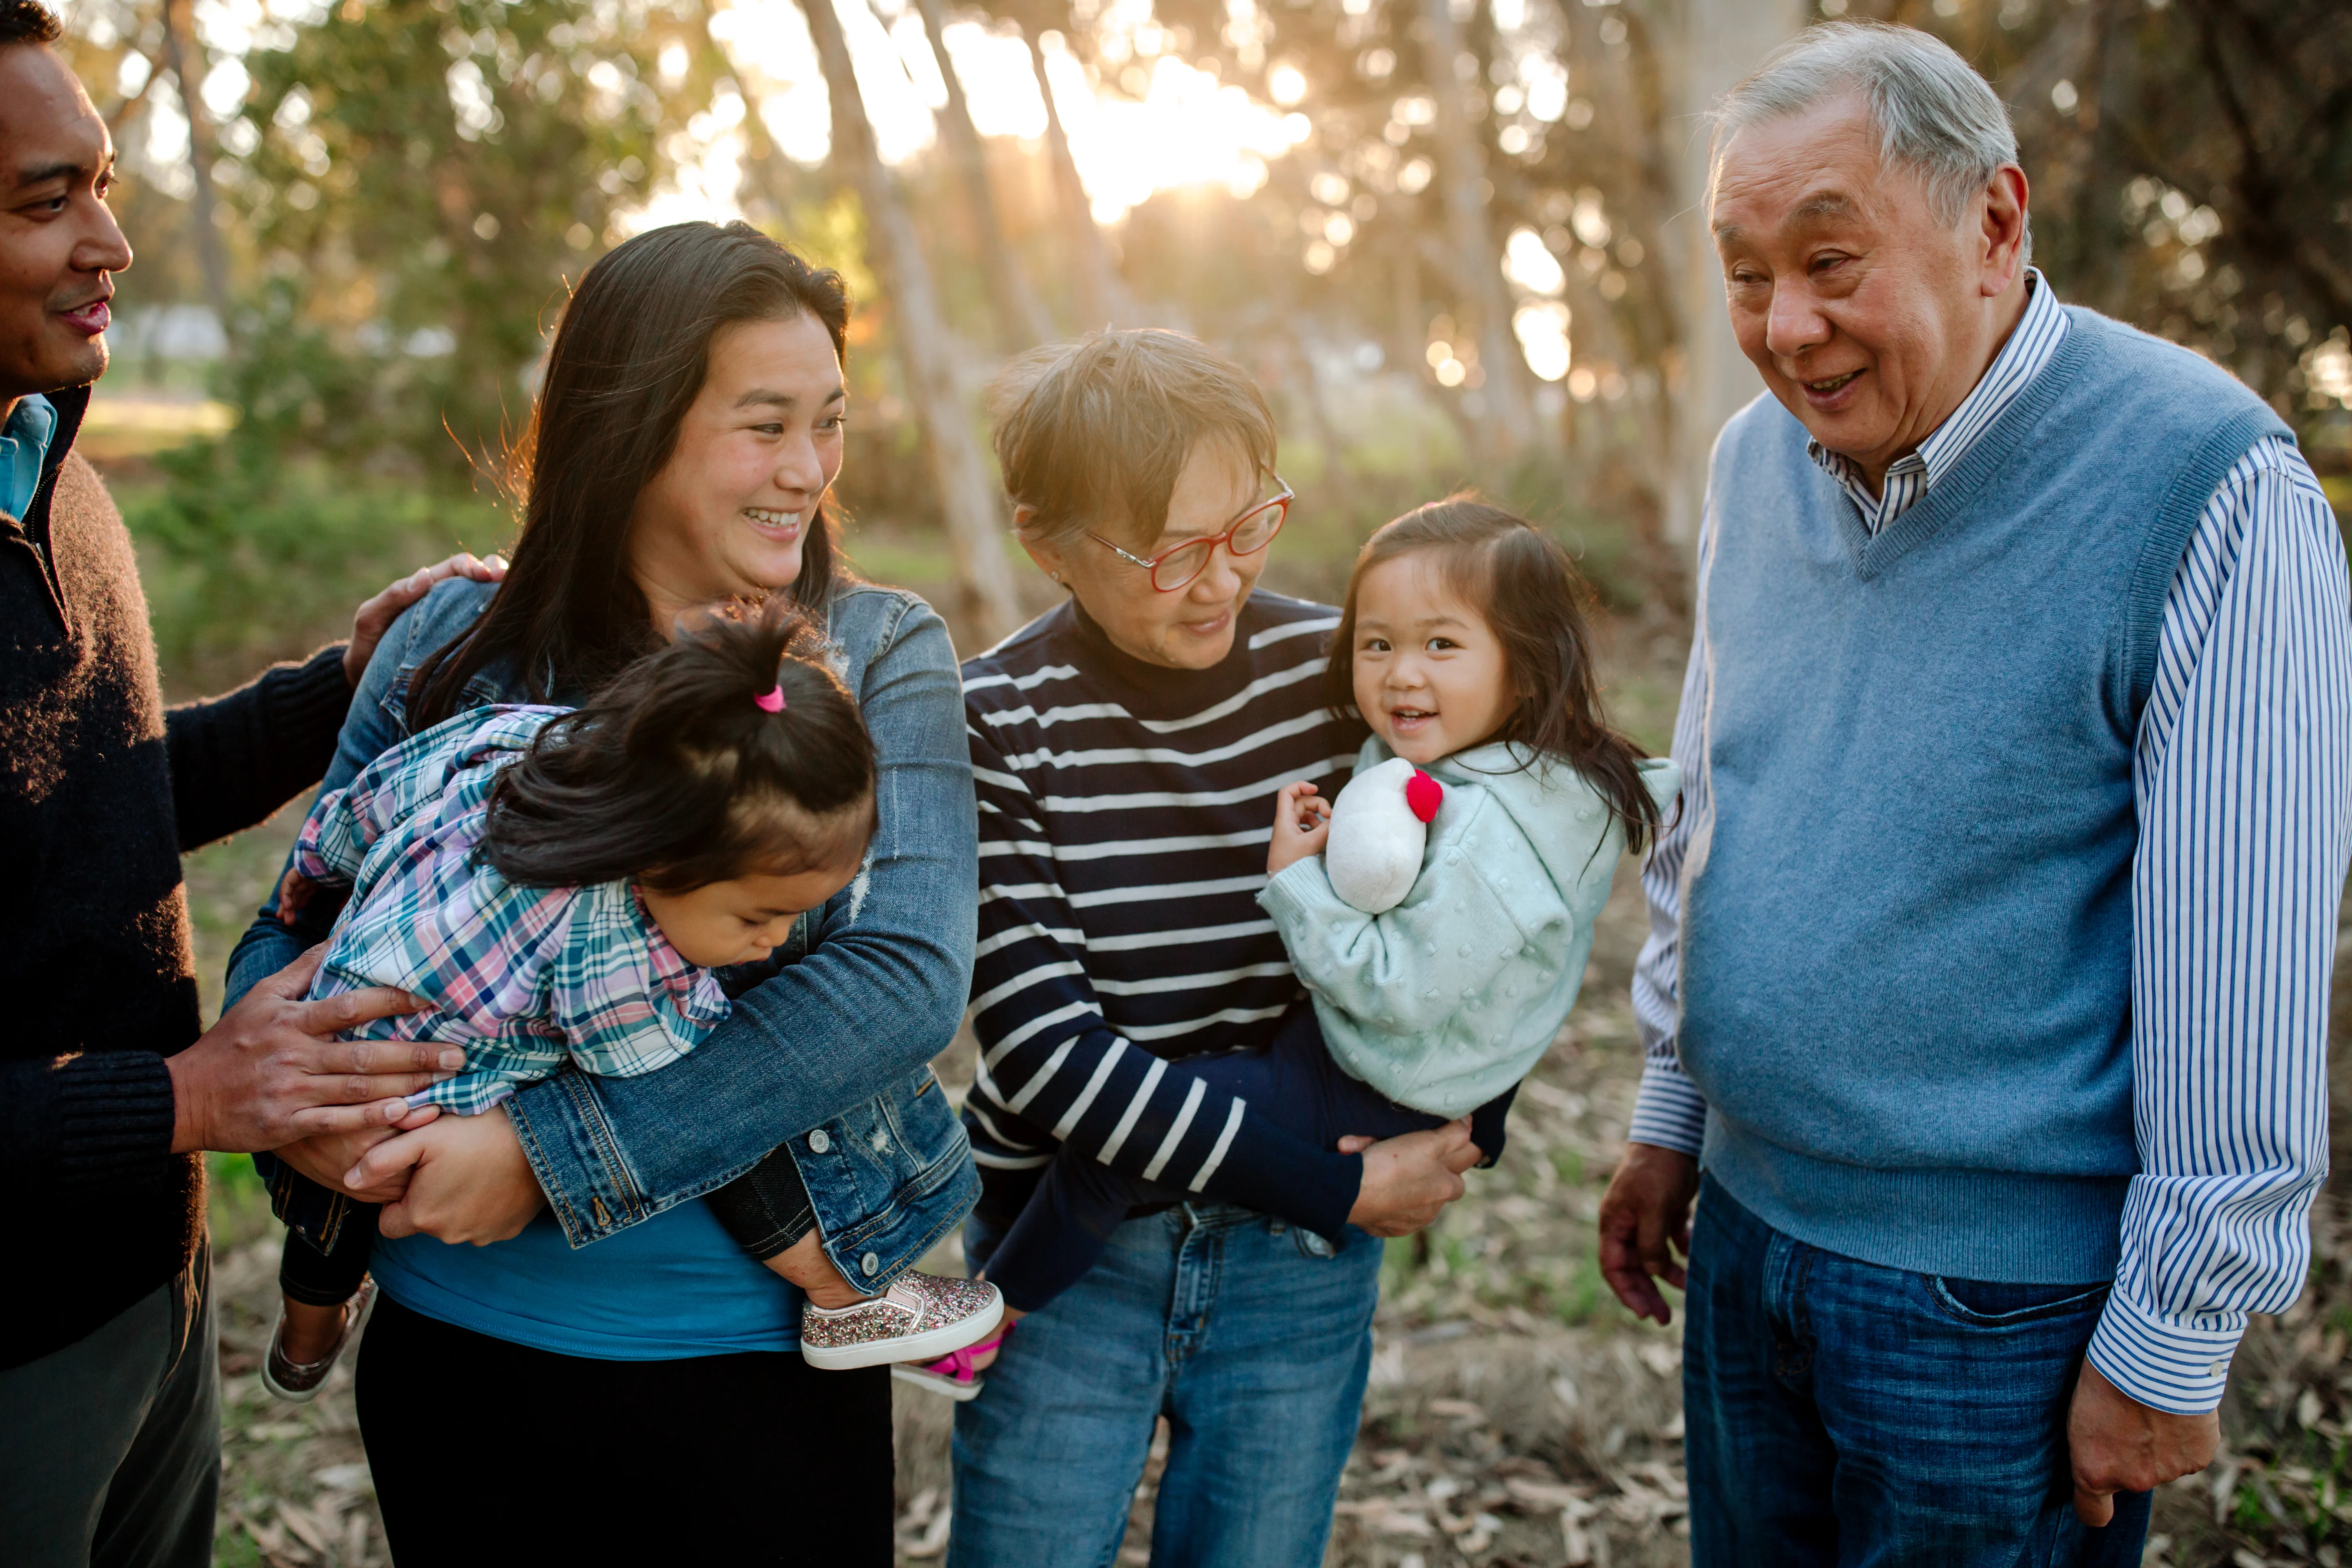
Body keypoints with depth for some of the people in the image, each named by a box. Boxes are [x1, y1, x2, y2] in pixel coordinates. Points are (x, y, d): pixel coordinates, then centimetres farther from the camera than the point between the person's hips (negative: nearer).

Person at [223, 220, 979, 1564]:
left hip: (757, 1354, -1)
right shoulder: (455, 648, -1)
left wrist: (555, 1151, -24)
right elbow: (309, 915, 5)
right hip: (455, 1340, 2)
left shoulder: (882, 661, -6)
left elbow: (905, 978, -19)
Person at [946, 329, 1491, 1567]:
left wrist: (1460, 1134, -8)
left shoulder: (1338, 671, -5)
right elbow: (1042, 1042, -18)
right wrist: (1339, 1185, -19)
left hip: (1299, 1269, 3)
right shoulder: (996, 725, -14)